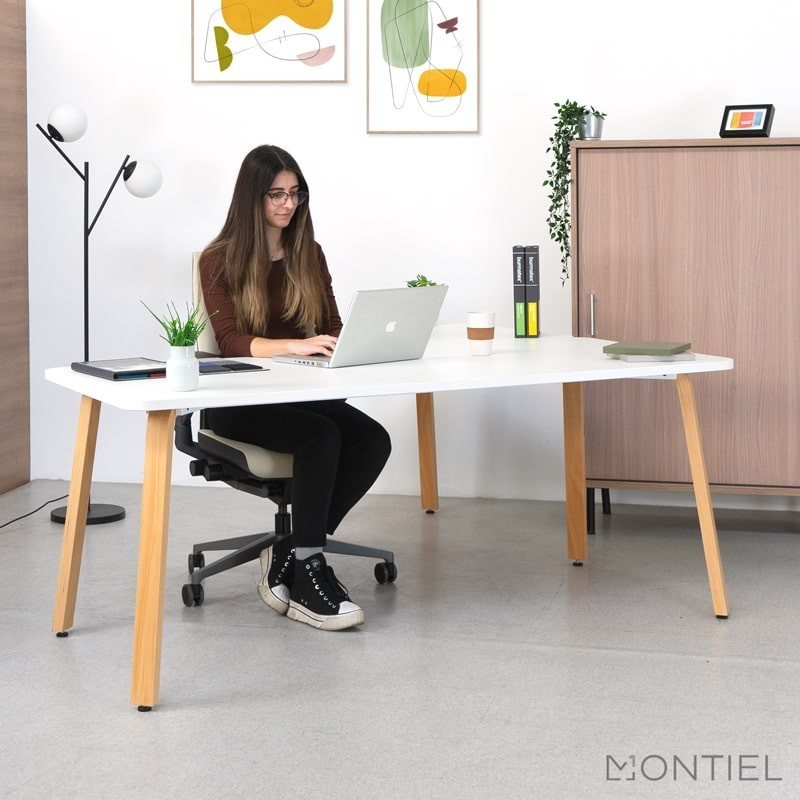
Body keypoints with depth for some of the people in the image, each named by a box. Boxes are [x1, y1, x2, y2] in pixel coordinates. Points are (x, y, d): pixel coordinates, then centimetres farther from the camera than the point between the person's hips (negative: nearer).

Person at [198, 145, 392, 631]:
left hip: (300, 392, 5)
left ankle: (288, 556, -15)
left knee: (374, 441, -23)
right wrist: (294, 345, -33)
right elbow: (230, 341, -16)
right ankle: (306, 574, -25)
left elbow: (333, 328, 8)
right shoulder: (220, 260, -4)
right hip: (241, 402, -5)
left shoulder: (309, 255, 11)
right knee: (321, 436, -33)